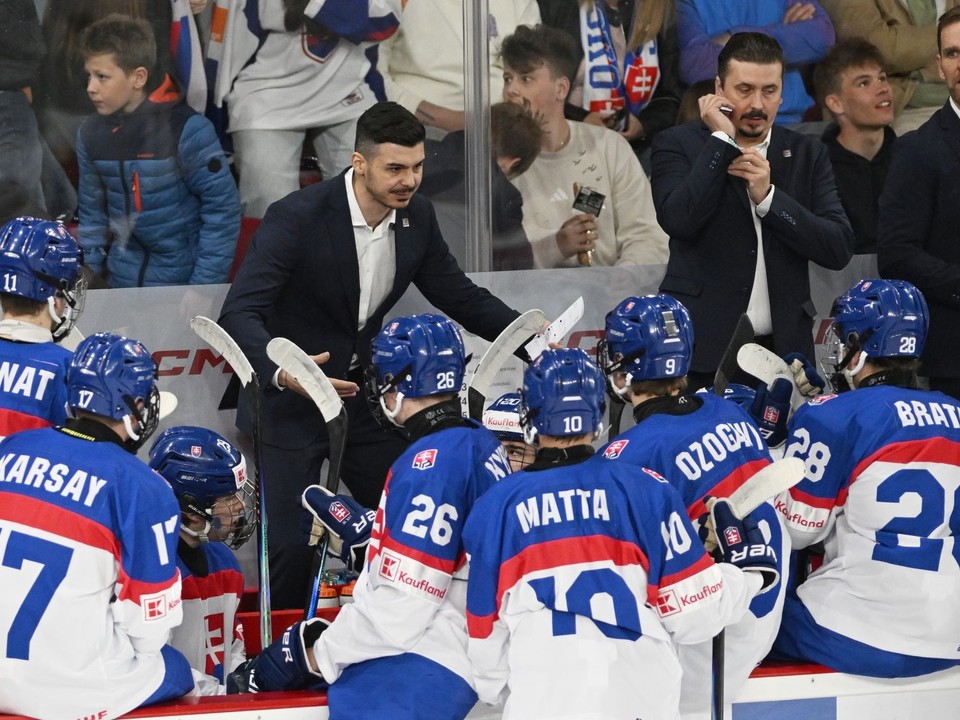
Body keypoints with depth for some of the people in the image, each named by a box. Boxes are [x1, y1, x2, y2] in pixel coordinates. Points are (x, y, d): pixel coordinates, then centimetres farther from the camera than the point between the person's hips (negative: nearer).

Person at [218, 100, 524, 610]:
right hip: (287, 400, -6)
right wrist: (282, 371, -47)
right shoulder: (298, 218, -22)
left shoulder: (416, 216, -2)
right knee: (288, 544, -11)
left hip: (363, 394, 6)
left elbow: (457, 295, 10)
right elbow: (238, 314, -28)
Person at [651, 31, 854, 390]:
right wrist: (722, 140, -11)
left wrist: (767, 197, -10)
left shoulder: (808, 155, 10)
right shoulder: (677, 145, 3)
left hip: (782, 348, 2)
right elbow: (679, 220, -16)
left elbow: (840, 249, 0)